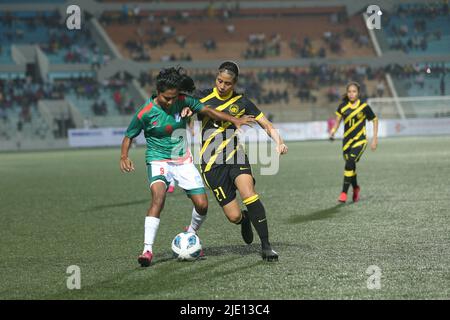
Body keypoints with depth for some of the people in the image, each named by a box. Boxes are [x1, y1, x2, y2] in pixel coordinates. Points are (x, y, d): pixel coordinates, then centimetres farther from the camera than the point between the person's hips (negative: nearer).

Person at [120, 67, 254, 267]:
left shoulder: (183, 101, -7)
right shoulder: (146, 112, -14)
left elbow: (207, 110, 4)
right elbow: (129, 137, -3)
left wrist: (234, 120, -3)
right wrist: (124, 157, -21)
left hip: (183, 160, 4)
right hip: (158, 160, -4)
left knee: (202, 204, -4)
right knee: (158, 196, -32)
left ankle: (191, 233, 30)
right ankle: (147, 250, -31)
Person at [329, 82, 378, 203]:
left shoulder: (364, 106, -6)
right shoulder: (343, 106, 2)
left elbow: (375, 120, 3)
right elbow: (338, 119, 12)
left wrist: (375, 139, 1)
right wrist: (334, 130, -8)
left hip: (360, 140, -4)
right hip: (347, 140, 4)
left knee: (350, 163, -21)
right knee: (351, 166, 10)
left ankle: (344, 192, -19)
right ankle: (355, 188, 38)